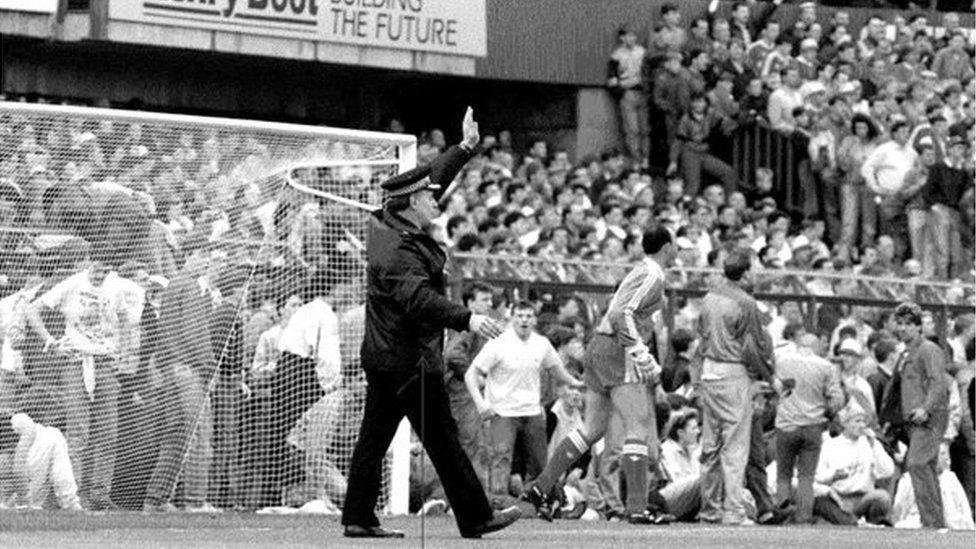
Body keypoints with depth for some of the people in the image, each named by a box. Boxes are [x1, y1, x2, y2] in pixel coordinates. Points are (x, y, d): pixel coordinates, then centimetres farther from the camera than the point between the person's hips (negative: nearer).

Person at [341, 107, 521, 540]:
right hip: (410, 361, -10)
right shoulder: (400, 251, -23)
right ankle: (475, 517, 3)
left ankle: (358, 518, 11)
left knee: (374, 436, 10)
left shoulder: (387, 224, 6)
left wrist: (465, 149, 19)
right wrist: (465, 319, -47)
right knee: (443, 440, -3)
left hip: (381, 356, 10)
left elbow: (435, 178, 18)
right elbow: (419, 299, -38)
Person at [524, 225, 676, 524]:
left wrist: (648, 363, 21)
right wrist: (641, 354, -23)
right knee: (638, 427, -10)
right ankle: (637, 507, -17)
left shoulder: (641, 271, 18)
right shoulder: (652, 277, -11)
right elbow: (621, 314, -22)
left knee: (593, 429, 13)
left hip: (599, 346, 10)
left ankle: (541, 486, 11)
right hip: (617, 352, -10)